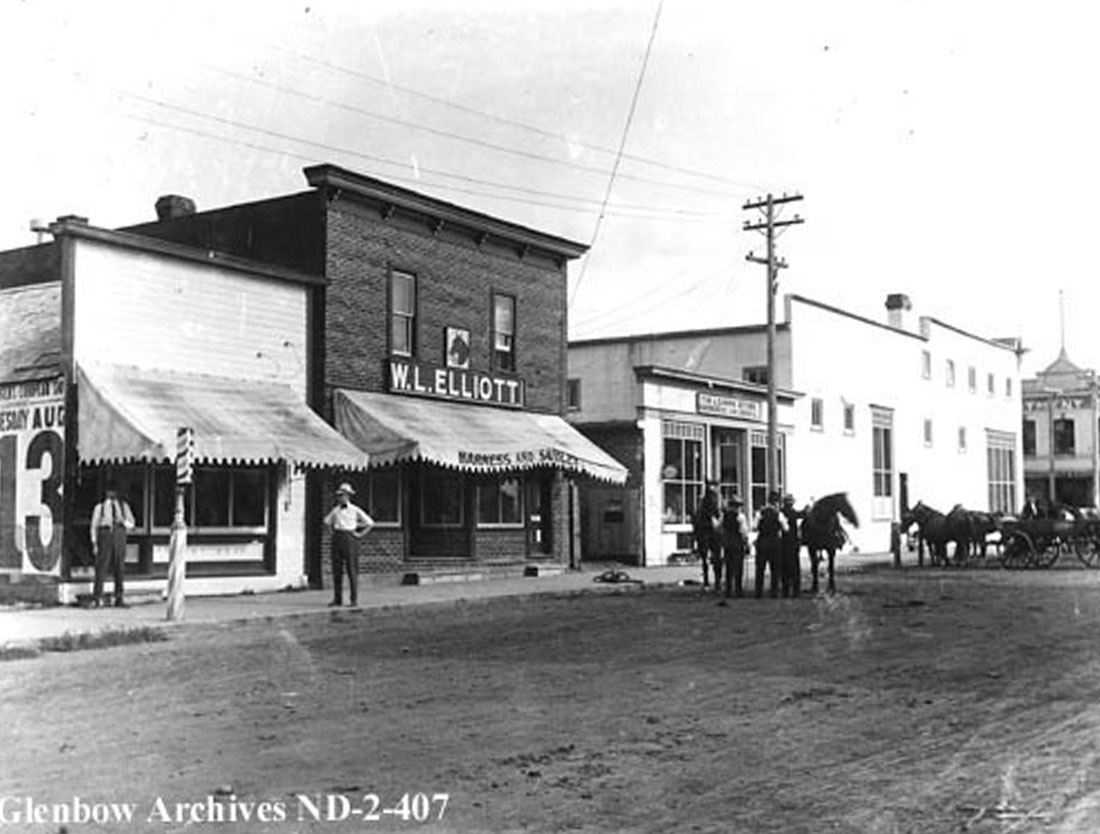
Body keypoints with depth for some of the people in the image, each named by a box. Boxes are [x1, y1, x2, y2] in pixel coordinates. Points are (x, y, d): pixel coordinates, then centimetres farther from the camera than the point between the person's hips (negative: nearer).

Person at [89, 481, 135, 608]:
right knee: (101, 569, -8)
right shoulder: (100, 507, 6)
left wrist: (123, 521, -10)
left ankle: (119, 599, 8)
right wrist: (94, 543, -2)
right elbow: (94, 526, 6)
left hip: (119, 538, 2)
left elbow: (131, 524, 11)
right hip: (105, 536, -2)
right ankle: (96, 599, -5)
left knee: (119, 570, 3)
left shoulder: (123, 506, 12)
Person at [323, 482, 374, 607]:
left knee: (352, 569, -4)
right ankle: (337, 599, 6)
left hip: (349, 538, -4)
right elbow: (327, 521, 29)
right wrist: (332, 531, 14)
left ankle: (354, 599, 1)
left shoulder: (355, 510, 0)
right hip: (337, 539, 4)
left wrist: (360, 534, -3)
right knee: (336, 570, 2)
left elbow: (370, 523, 3)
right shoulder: (335, 510, 11)